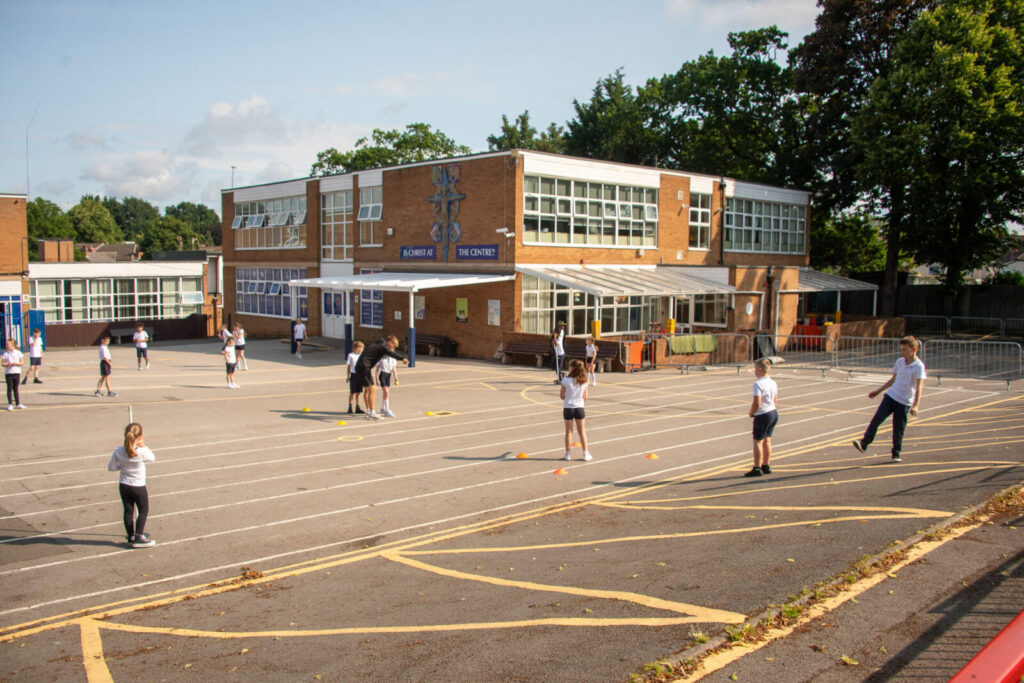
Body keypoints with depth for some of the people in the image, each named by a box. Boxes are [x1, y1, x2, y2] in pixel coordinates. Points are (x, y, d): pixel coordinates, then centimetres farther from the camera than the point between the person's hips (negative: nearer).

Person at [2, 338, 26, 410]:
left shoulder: (18, 353, 0)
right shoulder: (5, 353, 0)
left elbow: (22, 363, 0)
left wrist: (16, 363, -18)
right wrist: (7, 365, -20)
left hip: (17, 373, 0)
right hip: (8, 373, 0)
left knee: (16, 389, 9)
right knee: (9, 389, 2)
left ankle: (18, 404, 15)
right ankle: (10, 404, 8)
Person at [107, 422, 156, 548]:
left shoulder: (118, 451, -12)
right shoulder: (141, 452, -25)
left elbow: (111, 467, 0)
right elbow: (152, 458, -3)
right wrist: (143, 446, -1)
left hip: (123, 485, 4)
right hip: (138, 486, -4)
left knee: (128, 511, 14)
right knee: (144, 511, 11)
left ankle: (131, 536, 24)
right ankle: (138, 538, 8)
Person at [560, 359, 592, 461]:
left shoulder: (566, 380, -14)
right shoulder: (584, 381, -4)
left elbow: (561, 396, -6)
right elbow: (585, 397, 3)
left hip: (568, 408, -2)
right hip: (579, 407, 2)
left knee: (568, 431, 9)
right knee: (582, 431, 12)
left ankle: (568, 454, 14)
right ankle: (585, 453, 15)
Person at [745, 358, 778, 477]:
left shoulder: (758, 384, -20)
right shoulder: (773, 383, 6)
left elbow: (757, 403, -24)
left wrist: (751, 413, -8)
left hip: (762, 415, -8)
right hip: (773, 413, 8)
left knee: (757, 441, 0)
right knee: (767, 440, 16)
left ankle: (757, 468, 1)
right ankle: (766, 466, 24)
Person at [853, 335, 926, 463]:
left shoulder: (919, 366, -10)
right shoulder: (899, 362, 8)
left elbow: (919, 387, -19)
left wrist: (916, 405, -29)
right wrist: (878, 391, 25)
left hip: (904, 402, -4)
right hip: (890, 396, 4)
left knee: (898, 430, 2)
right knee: (876, 419, -11)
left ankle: (896, 454, 18)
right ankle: (864, 442, -9)